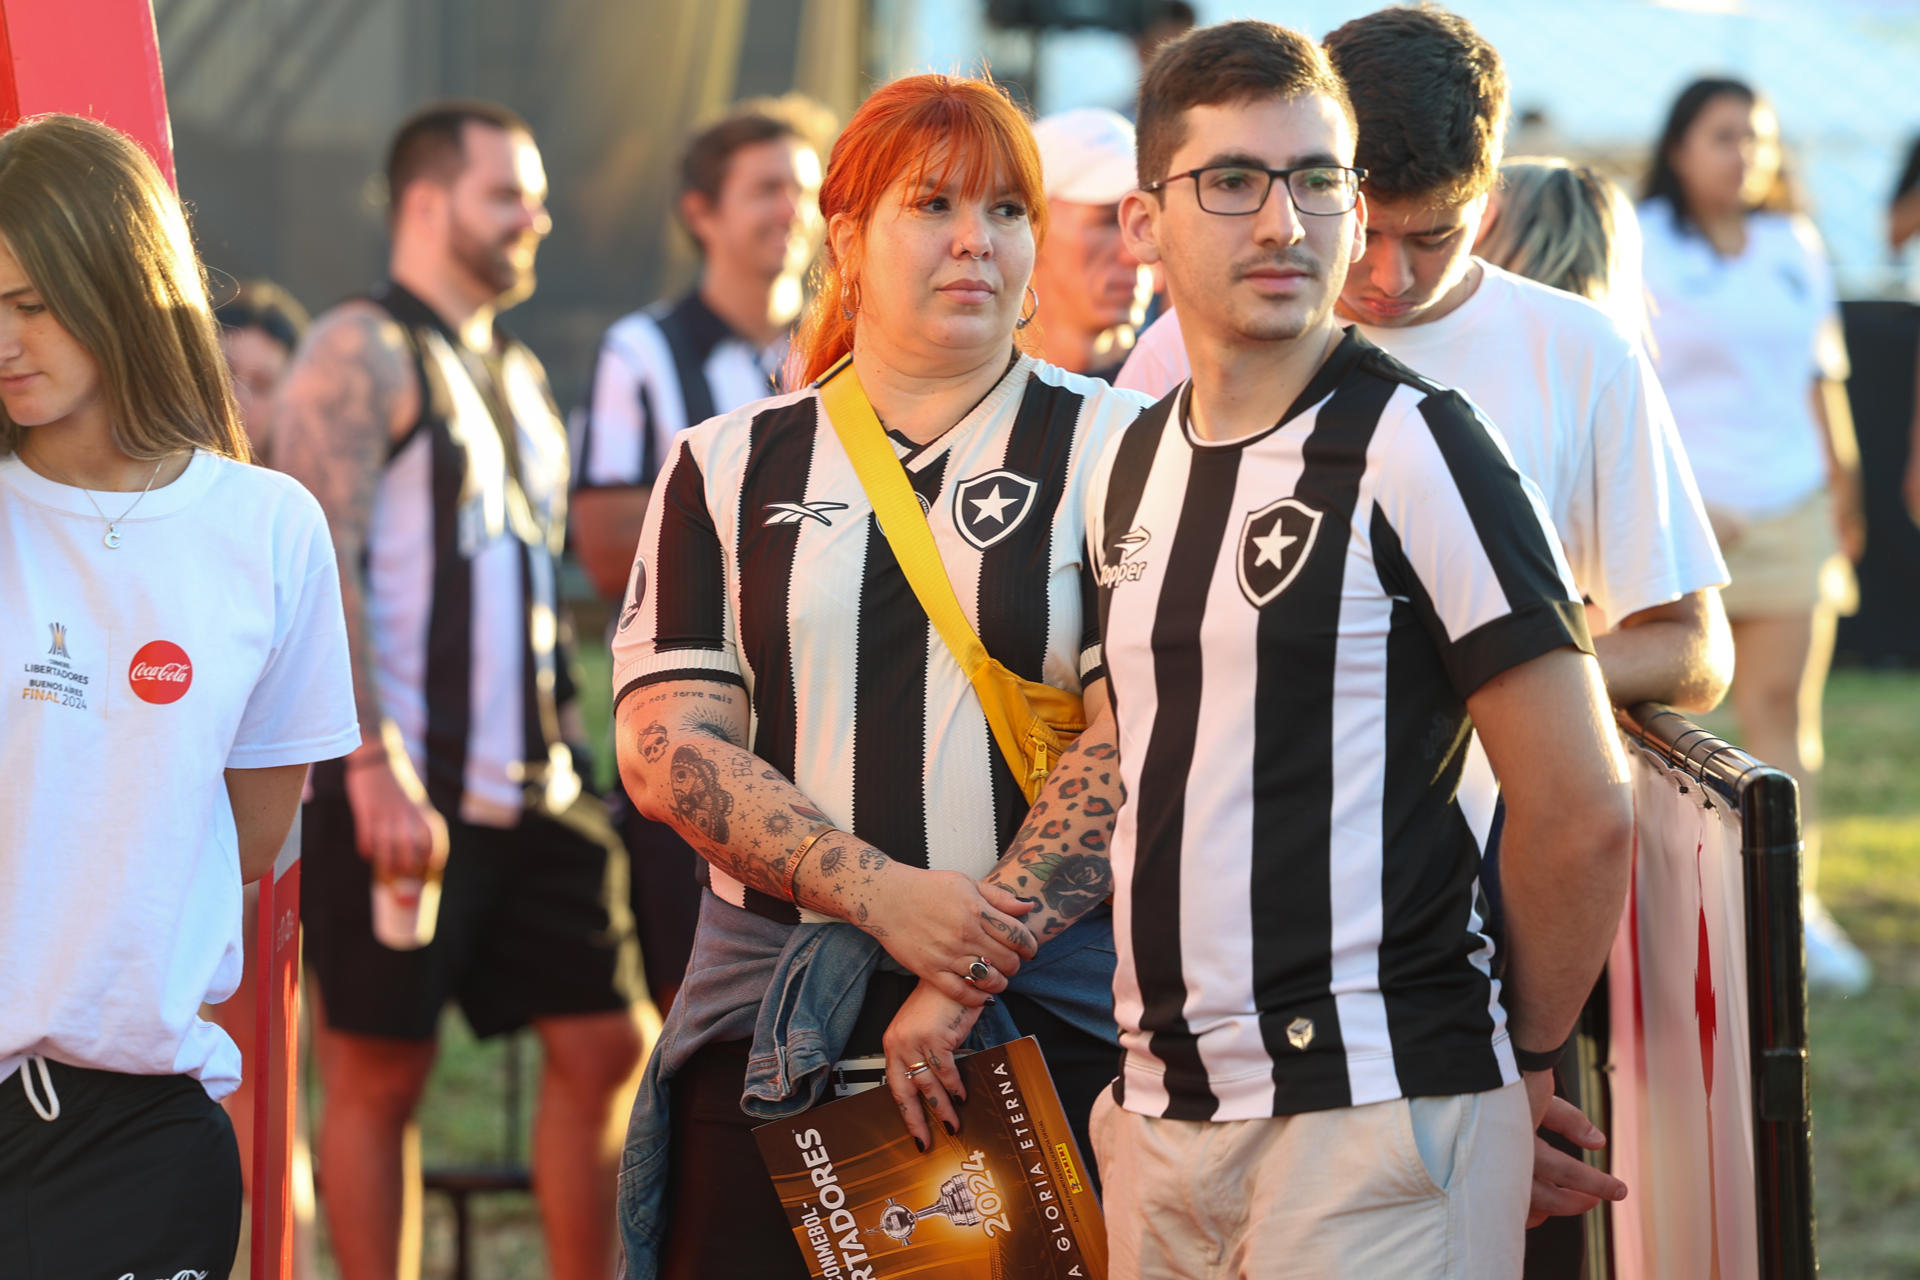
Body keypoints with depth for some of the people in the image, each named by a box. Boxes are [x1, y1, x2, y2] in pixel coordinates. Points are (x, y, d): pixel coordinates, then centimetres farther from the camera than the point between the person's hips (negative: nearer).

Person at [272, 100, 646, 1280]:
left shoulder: (517, 374, 20)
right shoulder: (365, 351, -6)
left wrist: (564, 759, 15)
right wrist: (375, 768, -22)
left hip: (531, 788, 8)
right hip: (405, 791, -8)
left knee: (602, 1046, 5)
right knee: (380, 1070, -2)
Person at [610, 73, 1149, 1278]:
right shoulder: (727, 468, 11)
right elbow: (667, 746, 2)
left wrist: (968, 976, -15)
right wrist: (882, 897, -13)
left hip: (1050, 1027, -2)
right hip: (769, 1033, 2)